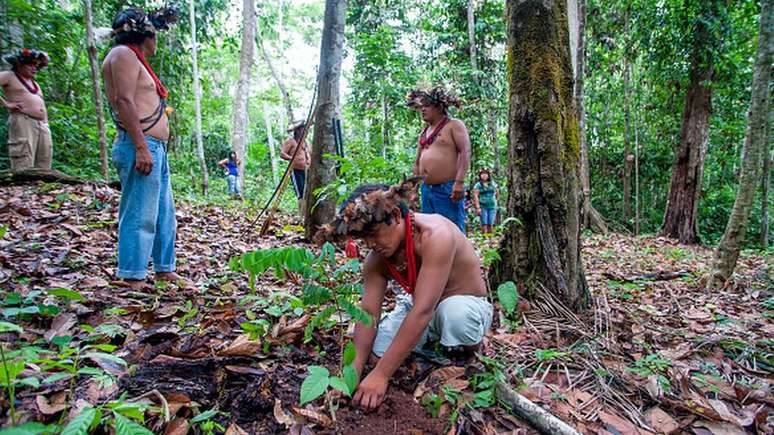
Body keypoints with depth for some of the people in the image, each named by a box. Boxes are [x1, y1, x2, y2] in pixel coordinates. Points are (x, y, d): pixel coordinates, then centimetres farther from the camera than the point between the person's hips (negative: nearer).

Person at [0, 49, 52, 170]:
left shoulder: (35, 83, 29)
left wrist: (46, 126, 16)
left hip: (43, 126, 7)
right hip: (22, 122, -7)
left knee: (43, 168, -1)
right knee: (23, 168, -17)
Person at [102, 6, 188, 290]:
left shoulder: (136, 60, 26)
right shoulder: (124, 54, -4)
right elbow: (123, 101, -17)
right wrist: (141, 147, -23)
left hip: (155, 149, 11)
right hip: (141, 147, -11)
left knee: (165, 214, 13)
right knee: (139, 216, -10)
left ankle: (164, 270, 21)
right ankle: (133, 281, -6)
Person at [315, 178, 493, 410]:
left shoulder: (435, 235, -34)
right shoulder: (376, 260, -11)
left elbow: (422, 311, -39)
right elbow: (368, 313, -14)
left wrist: (381, 374, -39)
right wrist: (354, 371, -28)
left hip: (467, 305, -6)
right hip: (417, 306, 6)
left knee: (455, 312, -40)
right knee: (376, 354, -12)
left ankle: (459, 357, -6)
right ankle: (429, 338, 16)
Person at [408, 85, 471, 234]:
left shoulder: (454, 125, -1)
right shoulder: (424, 132, 20)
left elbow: (465, 152, -12)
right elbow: (417, 162, 24)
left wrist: (459, 182, -22)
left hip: (448, 189, -7)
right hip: (426, 190, 8)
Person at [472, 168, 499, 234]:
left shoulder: (493, 184, 11)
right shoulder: (478, 185, -1)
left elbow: (497, 194, 23)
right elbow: (475, 196, -8)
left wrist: (495, 201, 15)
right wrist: (478, 208, -15)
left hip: (492, 207, 3)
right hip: (483, 207, -3)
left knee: (490, 224, 1)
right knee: (484, 224, -7)